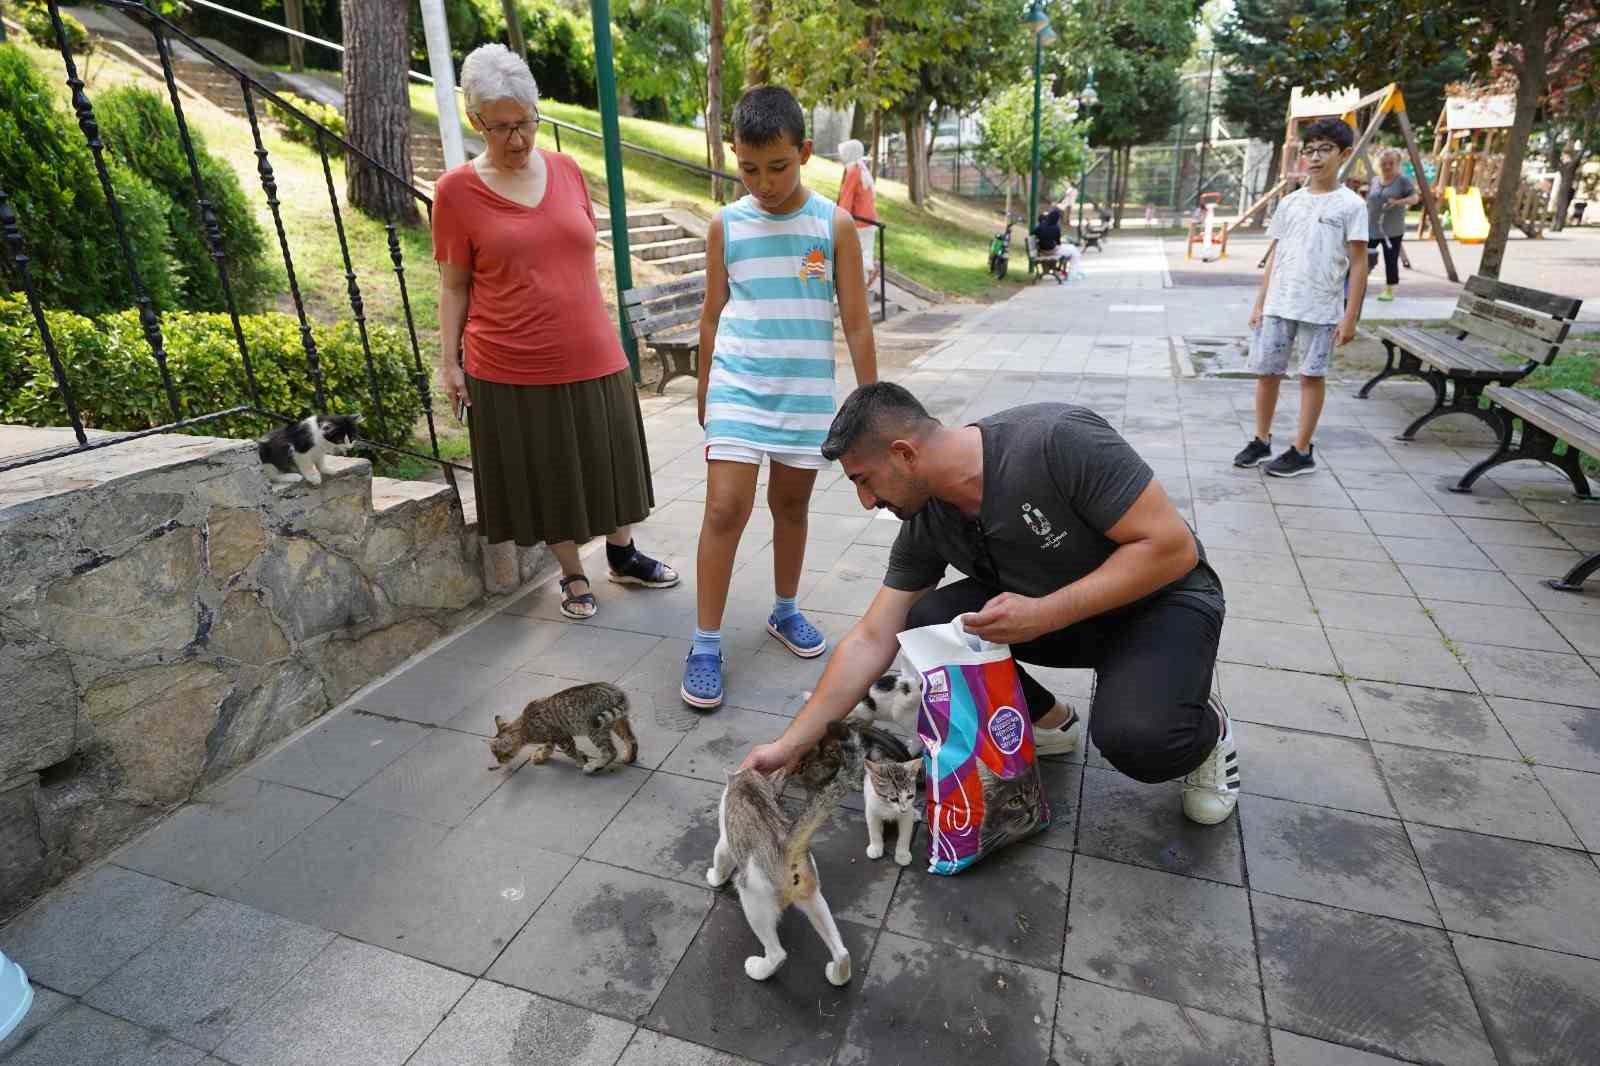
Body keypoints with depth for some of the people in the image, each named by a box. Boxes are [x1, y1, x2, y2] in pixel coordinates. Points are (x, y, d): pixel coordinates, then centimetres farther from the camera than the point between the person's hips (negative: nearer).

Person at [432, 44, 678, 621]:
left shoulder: (566, 169, 4)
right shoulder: (456, 190, -5)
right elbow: (454, 286, -1)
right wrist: (448, 363, -4)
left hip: (592, 355, 3)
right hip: (511, 367, -3)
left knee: (607, 461, 15)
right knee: (543, 475, 9)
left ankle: (622, 555, 36)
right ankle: (573, 575, 27)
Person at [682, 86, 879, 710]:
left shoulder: (835, 224, -1)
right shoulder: (725, 226, 2)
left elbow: (856, 320, 2)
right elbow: (712, 314, 11)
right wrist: (704, 390, 16)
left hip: (806, 394, 1)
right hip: (738, 389, 0)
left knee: (791, 503, 12)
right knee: (725, 508, -9)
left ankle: (785, 612, 33)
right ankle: (705, 646, 0)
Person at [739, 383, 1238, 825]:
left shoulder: (1057, 439, -31)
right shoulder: (925, 524, -13)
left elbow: (1172, 546, -27)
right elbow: (871, 641, -9)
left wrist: (1044, 614, -33)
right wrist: (789, 746, -11)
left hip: (1160, 598, -5)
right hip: (1045, 614, 5)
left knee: (1138, 738, -33)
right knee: (923, 625, -17)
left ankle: (1204, 726, 5)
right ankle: (1048, 719, 8)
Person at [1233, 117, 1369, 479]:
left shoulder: (1351, 205, -3)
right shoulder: (1289, 203, 9)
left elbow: (1359, 265, -4)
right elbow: (1274, 257, 11)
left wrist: (1350, 315, -9)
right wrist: (1259, 303, 6)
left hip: (1322, 309, -4)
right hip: (1278, 305, 4)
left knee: (1312, 376, 4)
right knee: (1265, 371, 6)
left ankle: (1302, 451, 11)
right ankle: (1261, 440, 22)